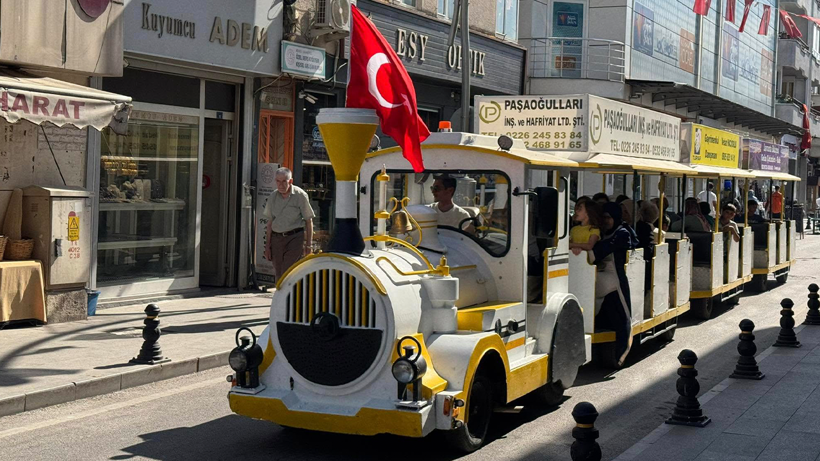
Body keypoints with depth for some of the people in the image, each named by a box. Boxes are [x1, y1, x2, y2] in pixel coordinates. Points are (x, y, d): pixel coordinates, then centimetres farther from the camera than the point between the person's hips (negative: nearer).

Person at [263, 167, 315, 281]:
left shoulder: (300, 196, -4)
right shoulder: (273, 197, 8)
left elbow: (309, 221, -1)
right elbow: (270, 222, 14)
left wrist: (308, 245, -4)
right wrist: (268, 245, 11)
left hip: (295, 237, -5)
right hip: (276, 238, 5)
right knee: (279, 275, 5)